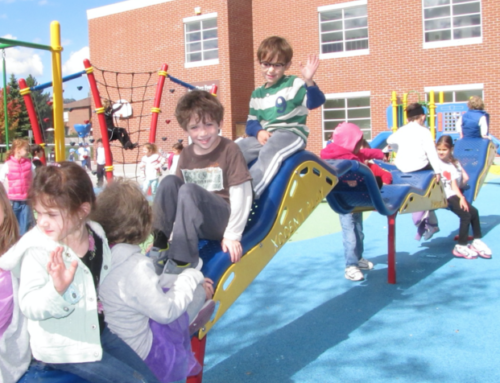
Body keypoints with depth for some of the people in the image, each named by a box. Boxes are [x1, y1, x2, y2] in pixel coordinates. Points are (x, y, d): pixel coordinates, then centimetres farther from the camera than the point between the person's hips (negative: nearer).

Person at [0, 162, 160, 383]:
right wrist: (56, 289, -43)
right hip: (62, 348, -6)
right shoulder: (38, 251, -21)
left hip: (98, 330, 6)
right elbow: (29, 306, -26)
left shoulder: (97, 234, -3)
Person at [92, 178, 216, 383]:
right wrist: (190, 278, -12)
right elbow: (165, 312, -24)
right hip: (142, 352, -8)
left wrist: (176, 280, 10)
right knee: (201, 291, 1)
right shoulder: (136, 266, -34)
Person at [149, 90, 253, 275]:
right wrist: (171, 231, 5)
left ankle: (184, 261, -29)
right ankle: (160, 248, -16)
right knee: (169, 182, -16)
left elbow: (241, 195, -13)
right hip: (197, 223, 5)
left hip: (222, 221, -5)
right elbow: (175, 196, 9)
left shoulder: (229, 150, -10)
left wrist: (233, 235, -13)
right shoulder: (186, 155, 6)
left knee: (189, 190, -30)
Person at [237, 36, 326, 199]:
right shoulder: (257, 95, 18)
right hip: (264, 137, 6)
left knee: (269, 153, -38)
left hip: (292, 133, -6)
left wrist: (309, 82, -37)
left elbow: (315, 102, -16)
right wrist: (259, 132, -7)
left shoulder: (294, 84, 0)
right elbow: (251, 122, 17)